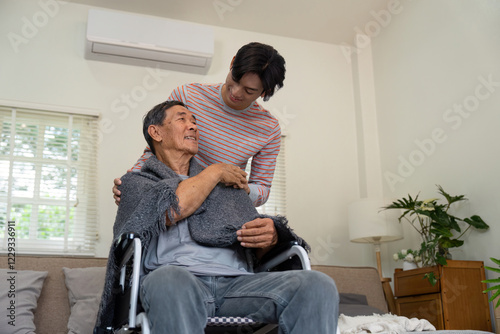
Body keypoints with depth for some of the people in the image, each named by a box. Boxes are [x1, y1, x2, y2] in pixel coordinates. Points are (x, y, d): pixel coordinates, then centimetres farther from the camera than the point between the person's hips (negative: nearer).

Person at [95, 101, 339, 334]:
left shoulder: (229, 185, 31)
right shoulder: (136, 182, 20)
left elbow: (257, 254, 23)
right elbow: (170, 210, -4)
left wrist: (270, 236, -2)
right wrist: (215, 172, 10)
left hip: (236, 282, 4)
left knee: (318, 285, -24)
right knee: (168, 280, -41)